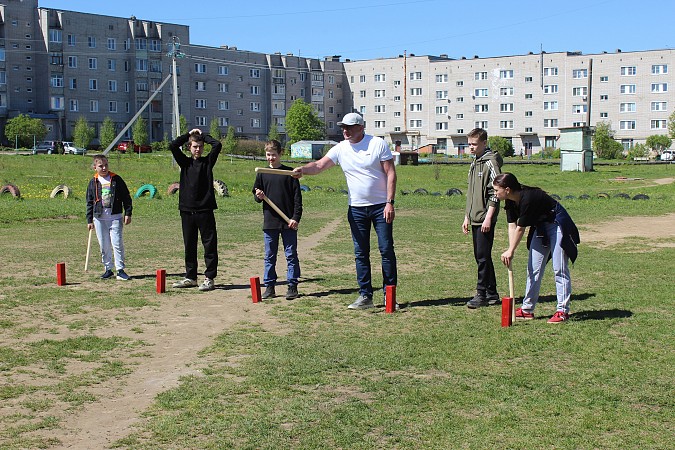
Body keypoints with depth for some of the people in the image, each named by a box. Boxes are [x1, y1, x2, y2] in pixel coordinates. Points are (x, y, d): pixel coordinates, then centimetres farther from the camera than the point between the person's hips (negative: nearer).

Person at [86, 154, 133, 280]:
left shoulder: (116, 179, 3)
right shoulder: (93, 182, 7)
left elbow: (126, 197, 5)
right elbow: (89, 202, 11)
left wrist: (128, 213, -2)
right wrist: (89, 220, 8)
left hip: (115, 217, -2)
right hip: (99, 218, 2)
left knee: (117, 243, -8)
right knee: (104, 246, 6)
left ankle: (120, 269, -2)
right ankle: (108, 269, 16)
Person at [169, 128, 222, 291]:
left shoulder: (208, 161, 5)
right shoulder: (185, 162, 10)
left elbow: (217, 145, -9)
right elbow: (173, 146, -2)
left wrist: (202, 135, 5)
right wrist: (189, 134, 5)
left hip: (205, 209, -3)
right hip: (187, 209, 3)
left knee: (210, 244, -2)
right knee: (189, 245, 10)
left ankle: (209, 278, 3)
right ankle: (190, 277, 20)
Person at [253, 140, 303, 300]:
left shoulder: (289, 173, 0)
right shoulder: (262, 174, 8)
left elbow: (297, 197, -1)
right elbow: (256, 195, 14)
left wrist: (296, 217, -9)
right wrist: (258, 196, -10)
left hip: (288, 222, -2)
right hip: (269, 222, 3)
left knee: (291, 255, 2)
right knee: (269, 256, 8)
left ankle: (292, 286, 9)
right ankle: (269, 287, 15)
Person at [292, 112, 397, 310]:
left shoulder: (378, 144, -5)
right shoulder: (340, 149, 3)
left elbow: (390, 173, -7)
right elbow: (319, 165, -5)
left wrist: (389, 202, -14)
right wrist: (303, 170, -27)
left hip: (380, 207, -3)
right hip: (356, 209, 3)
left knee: (387, 250, -1)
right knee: (360, 254, 5)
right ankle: (365, 296, 11)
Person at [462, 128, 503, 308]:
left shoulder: (491, 163, -10)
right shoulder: (474, 163, 18)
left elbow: (495, 193, -15)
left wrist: (488, 218, -19)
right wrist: (467, 217, 20)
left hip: (485, 219, -9)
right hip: (475, 219, 9)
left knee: (483, 256, -8)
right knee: (480, 257, 11)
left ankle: (481, 294, -5)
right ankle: (491, 293, 18)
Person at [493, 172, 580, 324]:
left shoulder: (527, 198, -32)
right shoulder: (510, 201, -6)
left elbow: (520, 228, -26)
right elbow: (512, 225, -5)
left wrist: (511, 251, -17)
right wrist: (510, 250, -14)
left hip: (557, 226, -9)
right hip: (540, 228, 9)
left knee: (559, 269, -9)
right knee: (533, 268, 7)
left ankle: (563, 311, -6)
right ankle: (527, 309, 13)